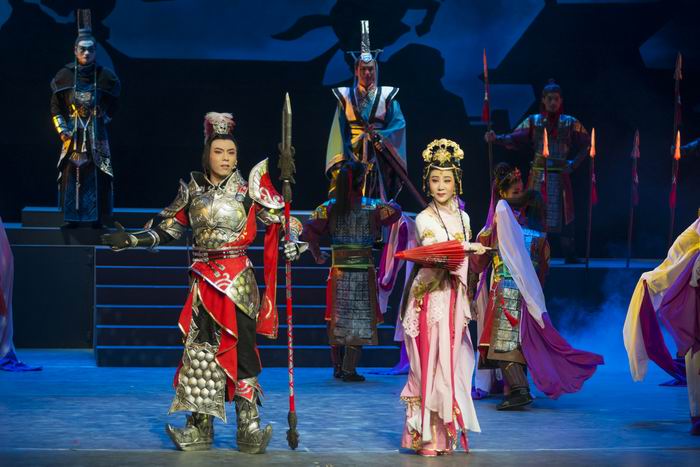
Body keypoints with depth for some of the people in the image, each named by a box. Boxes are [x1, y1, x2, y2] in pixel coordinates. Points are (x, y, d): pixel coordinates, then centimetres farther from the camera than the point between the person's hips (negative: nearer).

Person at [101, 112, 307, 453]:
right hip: (204, 280, 3)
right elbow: (168, 230, 12)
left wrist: (292, 241, -22)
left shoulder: (248, 189, -1)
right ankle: (200, 426, 12)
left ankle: (249, 426, -2)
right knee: (200, 349, 4)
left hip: (238, 280, -3)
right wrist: (131, 240, 5)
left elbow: (280, 219, -3)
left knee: (240, 348, -7)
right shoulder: (192, 189, 7)